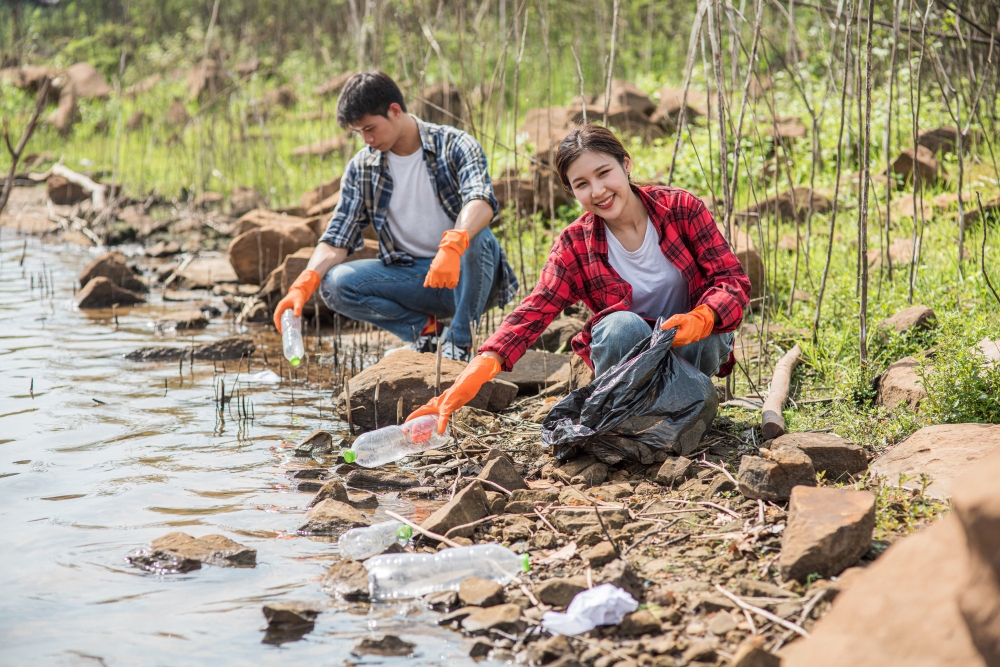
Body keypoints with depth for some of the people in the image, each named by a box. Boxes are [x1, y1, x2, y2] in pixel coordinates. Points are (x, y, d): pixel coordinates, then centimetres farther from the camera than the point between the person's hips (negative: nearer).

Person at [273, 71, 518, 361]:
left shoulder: (455, 146, -11)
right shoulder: (362, 169, 2)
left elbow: (482, 201, -30)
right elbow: (337, 239, -1)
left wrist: (452, 246, -51)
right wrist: (304, 285, -20)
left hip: (465, 277, -3)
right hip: (411, 277, 3)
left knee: (478, 238, -36)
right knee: (335, 284, -21)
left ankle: (460, 342, -18)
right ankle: (423, 328, -2)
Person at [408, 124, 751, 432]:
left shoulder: (682, 208, -11)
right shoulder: (575, 245, -9)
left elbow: (734, 280, -15)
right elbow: (534, 311, -21)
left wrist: (700, 319, -39)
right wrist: (479, 368, -39)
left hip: (694, 340, 0)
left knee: (698, 339, -35)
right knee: (621, 325, -34)